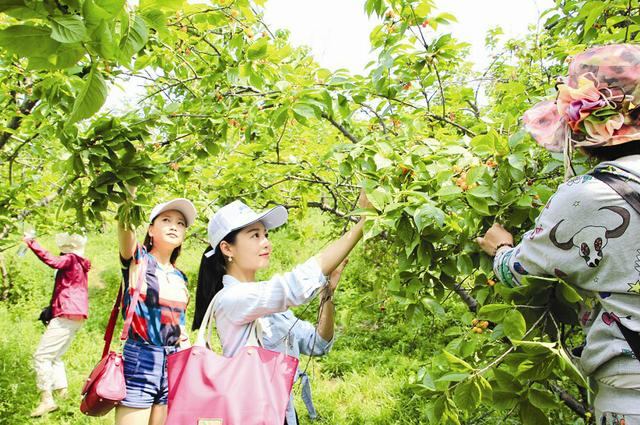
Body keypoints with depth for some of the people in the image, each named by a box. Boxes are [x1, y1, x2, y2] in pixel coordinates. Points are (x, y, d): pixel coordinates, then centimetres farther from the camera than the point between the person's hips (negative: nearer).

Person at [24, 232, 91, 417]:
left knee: (41, 355, -9)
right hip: (76, 316, 10)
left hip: (67, 316, -10)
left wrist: (31, 243, -22)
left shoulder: (71, 259, -8)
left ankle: (47, 399, -13)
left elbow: (53, 261, -28)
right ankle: (62, 391, 13)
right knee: (55, 356, 20)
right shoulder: (80, 264, 21)